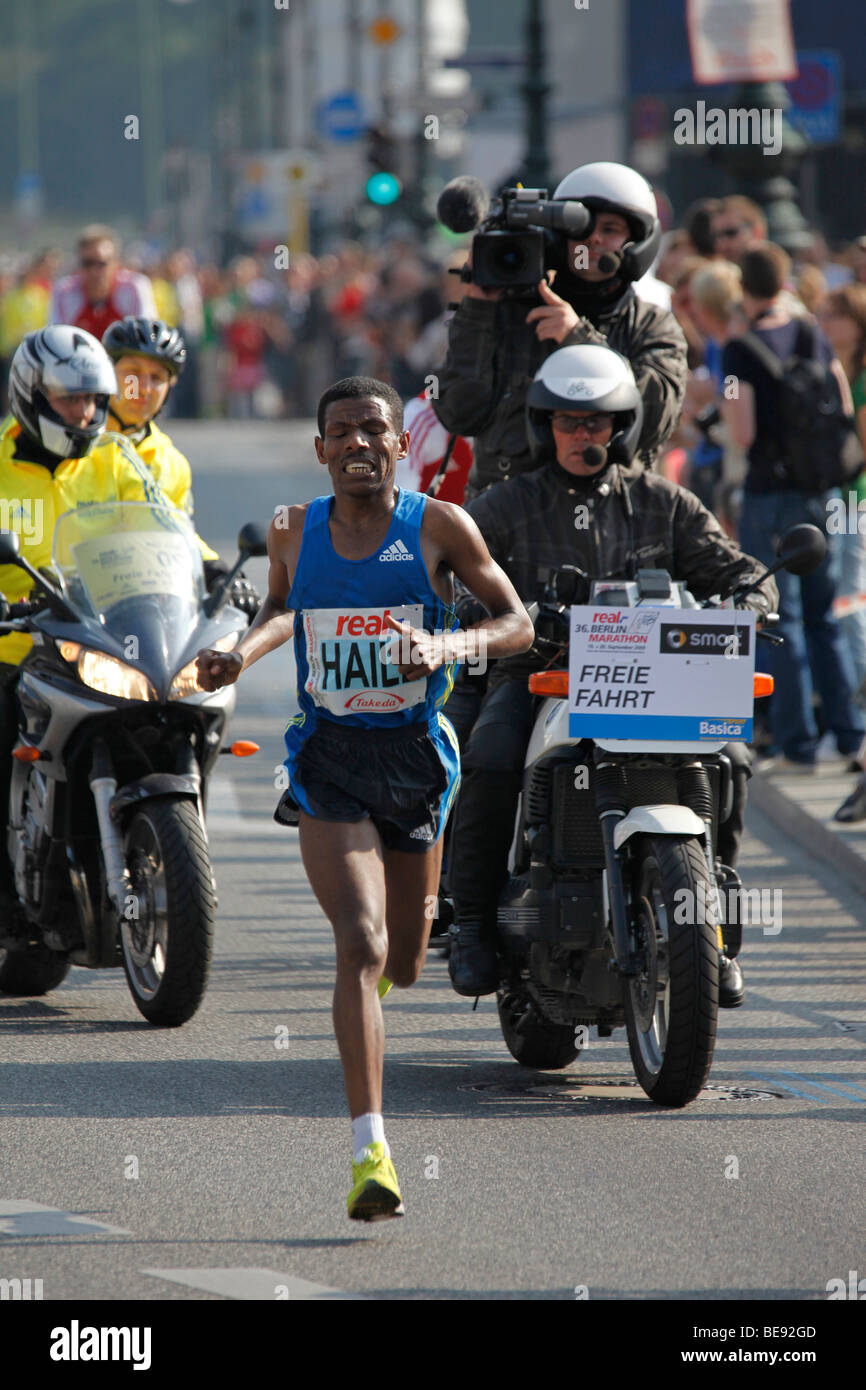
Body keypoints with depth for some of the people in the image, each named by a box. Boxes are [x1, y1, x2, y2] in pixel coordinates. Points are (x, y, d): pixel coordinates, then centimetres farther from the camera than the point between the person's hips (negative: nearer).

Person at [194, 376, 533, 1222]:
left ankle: (393, 947, 58)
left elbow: (518, 624, -1)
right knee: (360, 946, -18)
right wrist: (244, 653, 3)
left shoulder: (439, 528, -5)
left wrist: (450, 646, -20)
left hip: (416, 755, 1)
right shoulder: (294, 533, 2)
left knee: (402, 966, 16)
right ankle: (369, 1153, -21)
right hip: (329, 760, -1)